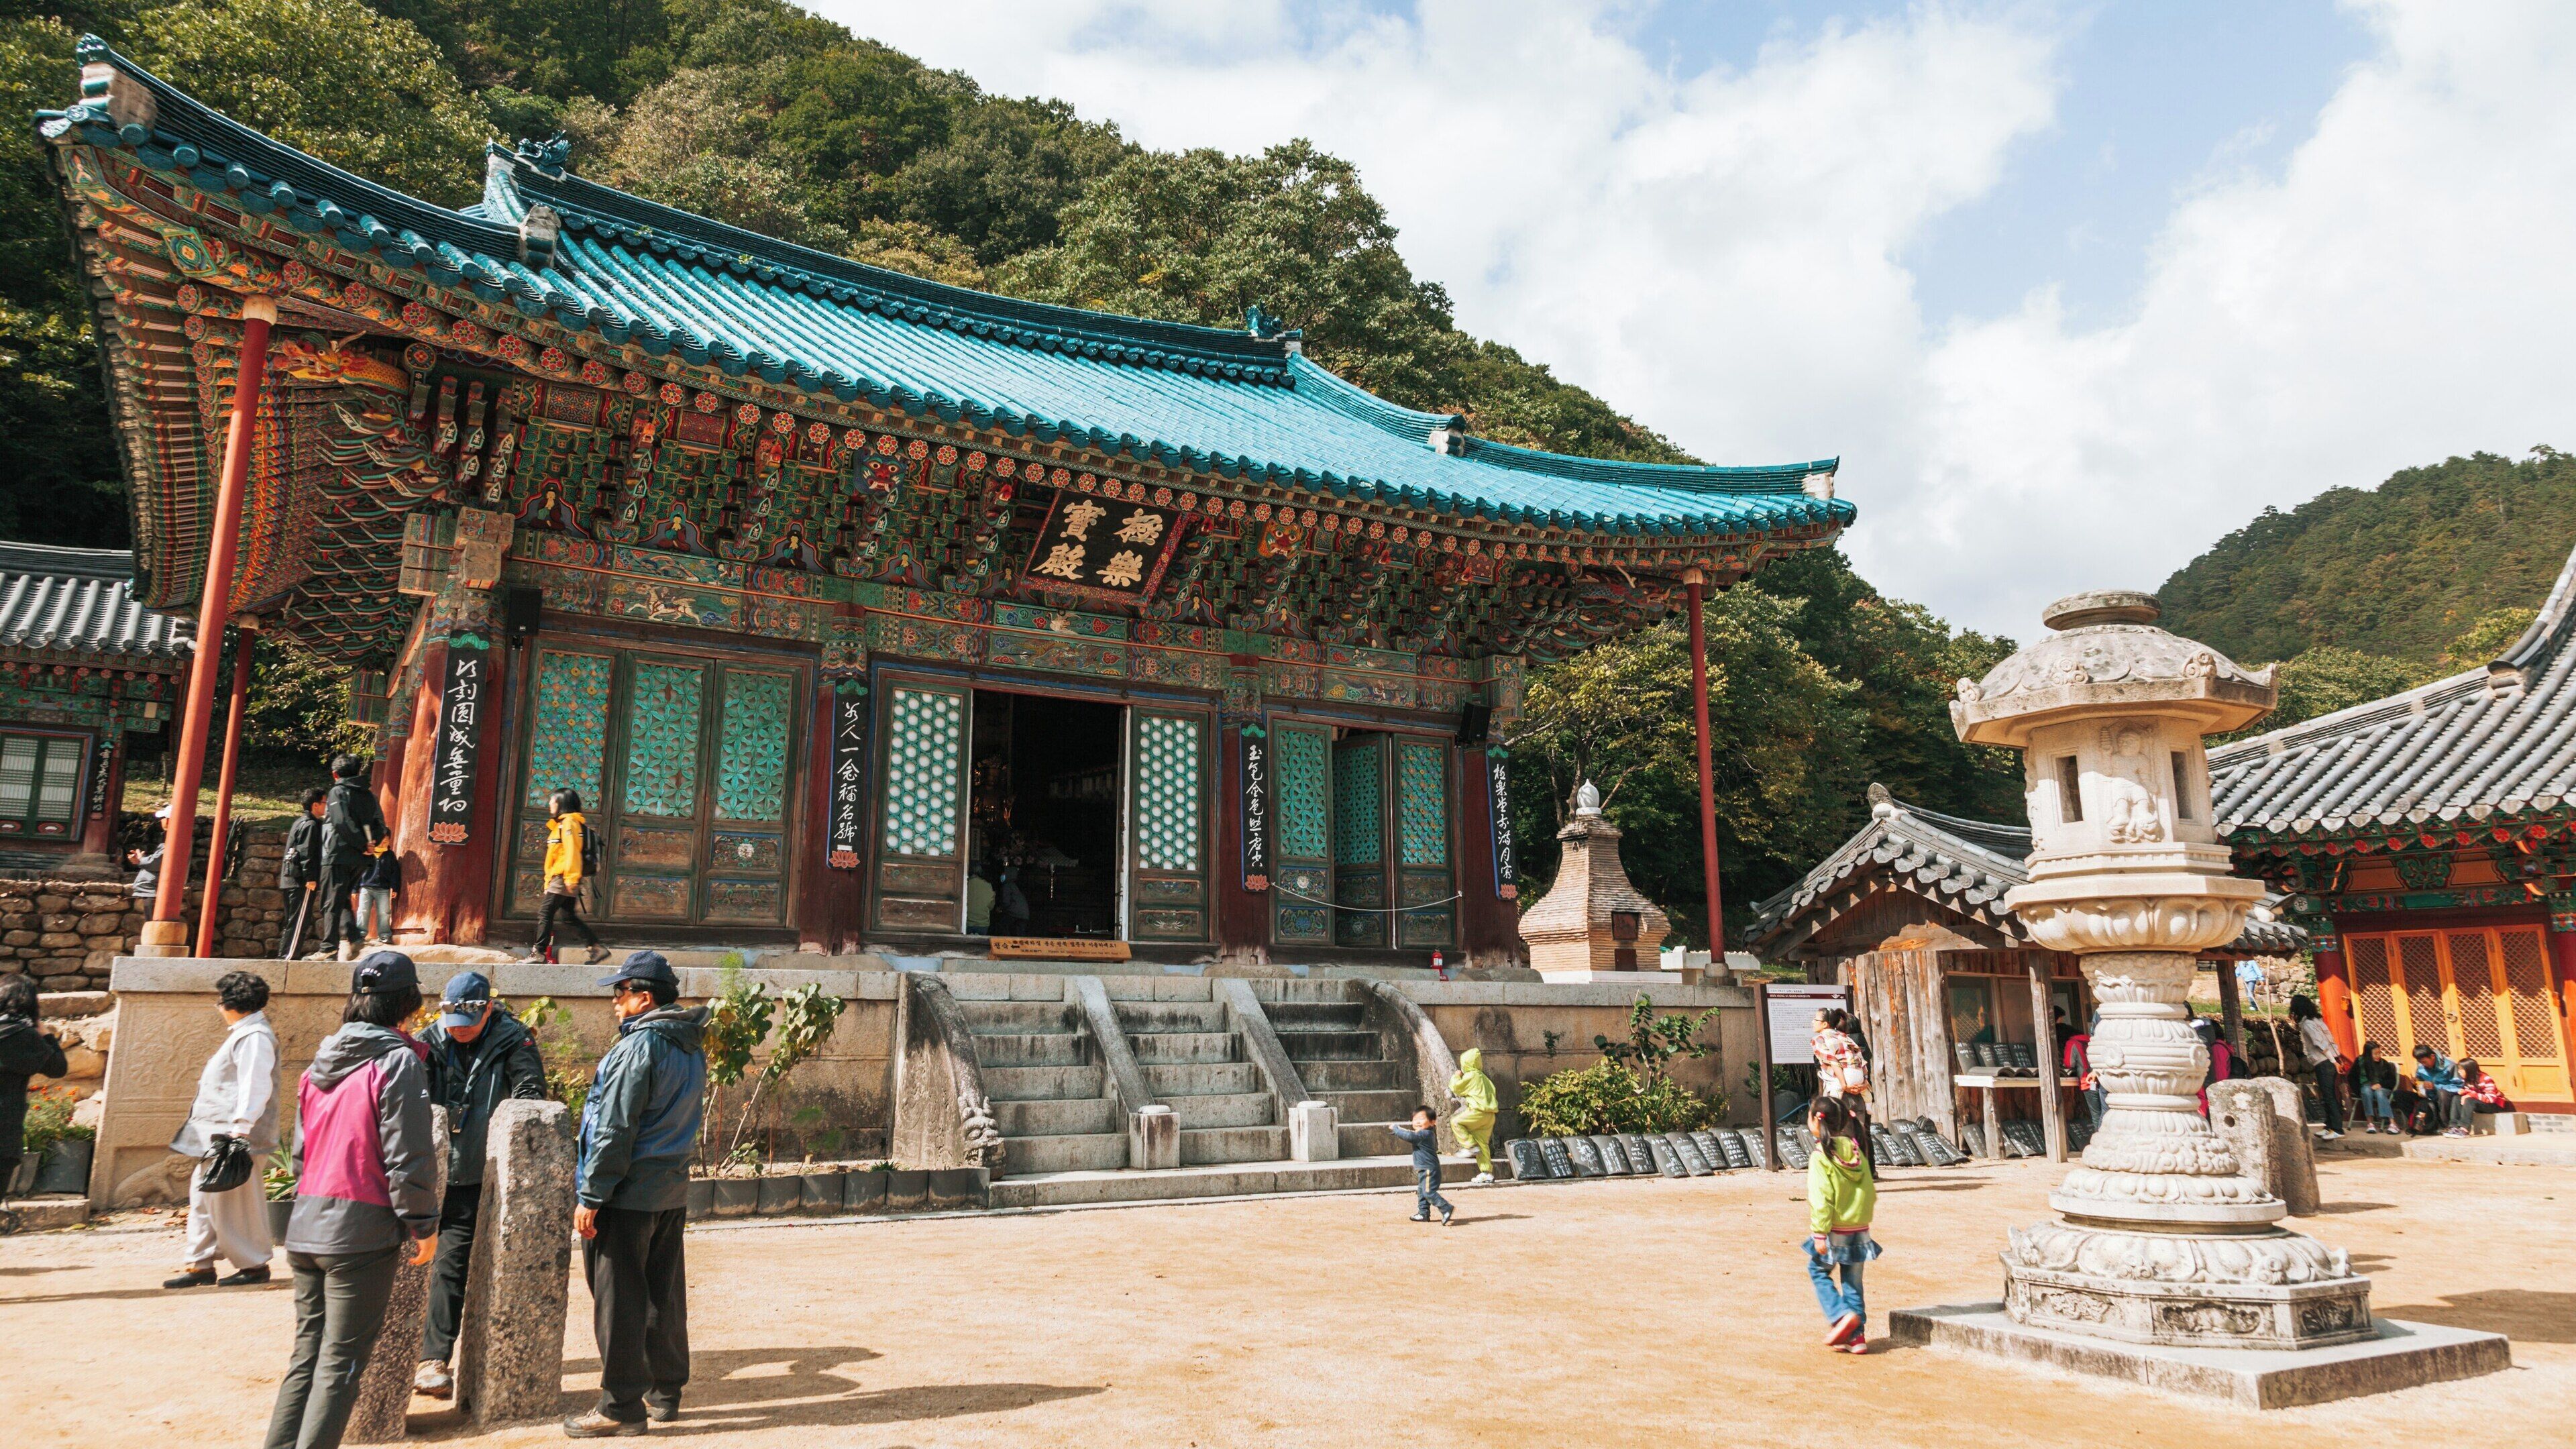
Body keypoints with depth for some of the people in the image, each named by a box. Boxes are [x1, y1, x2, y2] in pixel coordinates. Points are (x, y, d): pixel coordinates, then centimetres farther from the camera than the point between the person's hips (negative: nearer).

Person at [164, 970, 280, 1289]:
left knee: (232, 1200, -4)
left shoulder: (254, 1037, -17)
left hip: (234, 1135, -11)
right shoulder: (244, 1033, 18)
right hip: (219, 1135, 11)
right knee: (203, 1195, 14)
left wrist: (241, 1130, -27)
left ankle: (254, 1264, 5)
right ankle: (200, 1264, 21)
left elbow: (256, 1088, -24)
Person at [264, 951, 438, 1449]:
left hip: (306, 1228, 7)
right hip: (362, 1230, -7)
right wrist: (423, 1225, -6)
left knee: (307, 1356, 16)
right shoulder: (397, 1061, -12)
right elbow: (407, 1156, -14)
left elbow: (301, 1150, 18)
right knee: (341, 1365, -1)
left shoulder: (321, 1062, 11)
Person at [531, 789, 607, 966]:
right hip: (563, 880, 10)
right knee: (571, 916, 8)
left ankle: (539, 952, -4)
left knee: (545, 914, -6)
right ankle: (598, 948, 4)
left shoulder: (569, 823, -9)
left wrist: (571, 878, -25)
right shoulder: (562, 823, 22)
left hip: (563, 879, -10)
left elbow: (572, 852, -19)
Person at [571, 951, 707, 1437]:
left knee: (619, 1300, 1)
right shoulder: (692, 1049, 9)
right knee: (664, 1295, 15)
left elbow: (615, 1130, -19)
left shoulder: (639, 1047, -18)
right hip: (672, 1190, 8)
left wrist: (590, 1196, -14)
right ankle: (665, 1391, 25)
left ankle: (622, 1406, 7)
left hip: (628, 1195, -8)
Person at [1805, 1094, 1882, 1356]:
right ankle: (1856, 1336, 13)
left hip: (1834, 1231, -6)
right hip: (1859, 1229, 6)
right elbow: (1870, 1190, 9)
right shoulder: (1856, 1150, 3)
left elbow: (1821, 1198, -19)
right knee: (1853, 1282, 13)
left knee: (1818, 1271, 13)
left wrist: (1819, 1233, -16)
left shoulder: (1821, 1156, -16)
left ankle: (1840, 1315, -4)